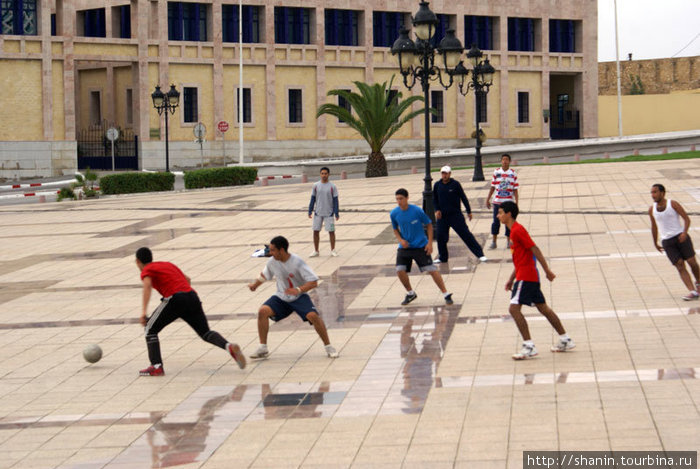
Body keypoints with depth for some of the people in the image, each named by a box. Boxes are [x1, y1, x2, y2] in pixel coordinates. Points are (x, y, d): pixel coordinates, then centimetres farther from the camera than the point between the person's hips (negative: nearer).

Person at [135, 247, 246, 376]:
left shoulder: (146, 271, 9)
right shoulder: (168, 264, 30)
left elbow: (147, 286, -12)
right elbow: (187, 279, 36)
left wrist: (143, 311, -21)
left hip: (174, 299, -6)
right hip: (192, 296, 6)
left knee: (150, 329, 9)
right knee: (205, 333, 12)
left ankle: (156, 366, -2)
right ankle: (229, 346, -15)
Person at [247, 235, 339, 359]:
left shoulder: (297, 262, -22)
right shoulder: (272, 262, -8)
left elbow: (313, 282, -25)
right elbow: (265, 275, 17)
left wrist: (298, 290, -37)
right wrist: (255, 285, 25)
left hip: (299, 297, -4)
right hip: (281, 298, 4)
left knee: (313, 315, -28)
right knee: (263, 311, -20)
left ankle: (328, 346, -9)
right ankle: (263, 348, -10)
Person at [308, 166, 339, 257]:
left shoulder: (332, 186, -4)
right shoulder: (315, 186, 2)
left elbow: (335, 200, -2)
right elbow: (313, 199, 8)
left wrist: (336, 213, -7)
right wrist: (310, 211, 3)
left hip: (329, 213, -2)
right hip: (318, 213, 2)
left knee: (331, 231, 1)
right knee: (316, 231, 3)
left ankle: (333, 250, 15)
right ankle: (316, 251, 13)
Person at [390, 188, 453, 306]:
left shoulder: (417, 211, -14)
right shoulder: (394, 214, -5)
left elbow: (429, 225, -3)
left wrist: (430, 243, -9)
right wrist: (400, 240, -8)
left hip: (420, 246, -3)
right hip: (404, 246, 3)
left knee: (431, 269, -9)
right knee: (400, 270, -11)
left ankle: (446, 294, 2)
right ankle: (410, 294, 13)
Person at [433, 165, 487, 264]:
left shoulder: (455, 184, -6)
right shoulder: (437, 185, 3)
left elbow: (463, 198, 0)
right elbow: (434, 199, 15)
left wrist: (469, 211, 2)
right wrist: (437, 210, -1)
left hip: (456, 215, -3)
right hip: (442, 216, 3)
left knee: (466, 234, -6)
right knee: (441, 237, 3)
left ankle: (479, 254, -4)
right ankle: (442, 257, 20)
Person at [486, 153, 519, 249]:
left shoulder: (513, 174, 0)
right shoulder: (496, 172, 3)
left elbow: (515, 190, 1)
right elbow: (492, 187, 8)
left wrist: (516, 203, -3)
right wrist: (488, 199, 7)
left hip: (509, 202, -1)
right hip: (497, 201, 1)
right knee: (496, 221, 2)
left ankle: (509, 242, 14)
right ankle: (494, 242, 12)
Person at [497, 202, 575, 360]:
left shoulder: (517, 230, -14)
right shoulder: (514, 231, 17)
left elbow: (535, 249, -18)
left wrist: (547, 270, -21)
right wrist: (511, 279, 23)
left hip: (526, 276, -10)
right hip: (530, 276, 10)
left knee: (514, 308, -13)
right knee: (543, 308, 14)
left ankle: (529, 347, -14)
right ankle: (565, 341, 20)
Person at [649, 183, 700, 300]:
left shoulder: (673, 204, -3)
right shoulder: (652, 210, 7)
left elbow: (686, 218, -5)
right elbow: (654, 227, 21)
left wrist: (684, 232, -22)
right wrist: (655, 243, 24)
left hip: (681, 237, -2)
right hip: (667, 241, 2)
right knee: (680, 265, -10)